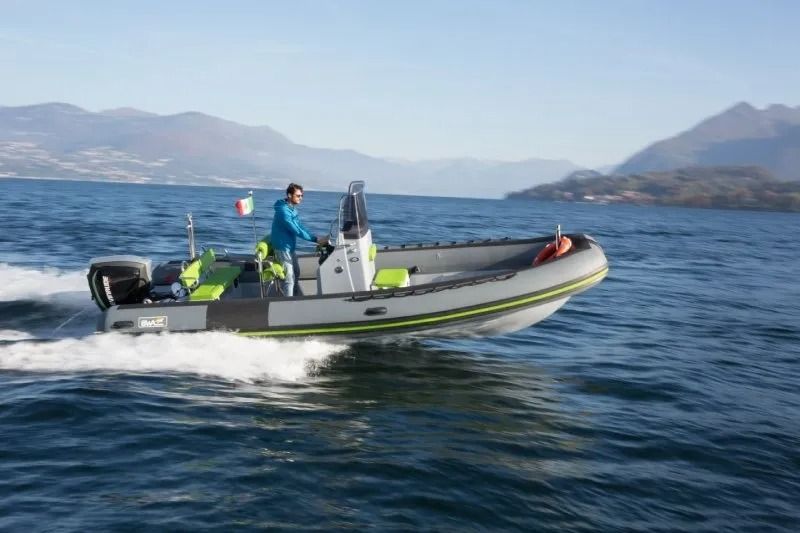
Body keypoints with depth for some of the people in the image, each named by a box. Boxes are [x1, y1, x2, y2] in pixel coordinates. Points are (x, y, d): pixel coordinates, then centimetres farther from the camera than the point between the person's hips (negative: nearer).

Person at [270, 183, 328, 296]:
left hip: (290, 246, 10)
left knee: (296, 273, 22)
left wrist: (316, 238, -1)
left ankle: (289, 296, 36)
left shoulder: (293, 208, 7)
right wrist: (316, 239, -25)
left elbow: (300, 226, 10)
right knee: (289, 278, -6)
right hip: (283, 248, -10)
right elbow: (297, 230, -26)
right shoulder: (283, 211, -24)